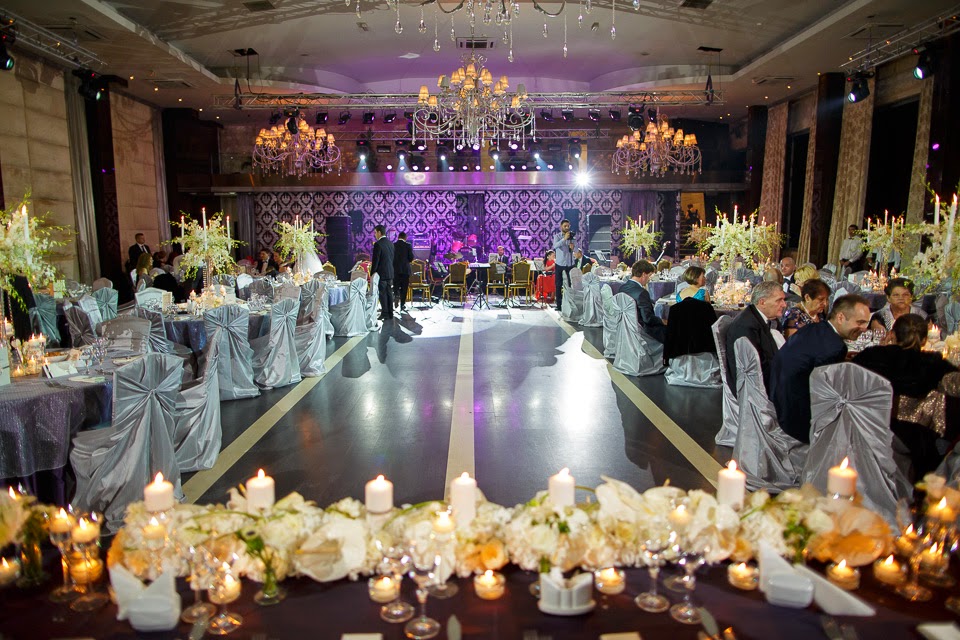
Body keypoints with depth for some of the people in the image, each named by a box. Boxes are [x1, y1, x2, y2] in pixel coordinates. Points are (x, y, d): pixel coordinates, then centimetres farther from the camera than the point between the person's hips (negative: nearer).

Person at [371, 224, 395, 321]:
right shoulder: (390, 243, 9)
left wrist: (372, 274, -8)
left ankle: (385, 314, -1)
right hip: (390, 273, 7)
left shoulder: (378, 244, -14)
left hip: (381, 273, -7)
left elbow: (375, 261, -14)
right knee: (389, 293, 10)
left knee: (382, 294, -2)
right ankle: (390, 314, 14)